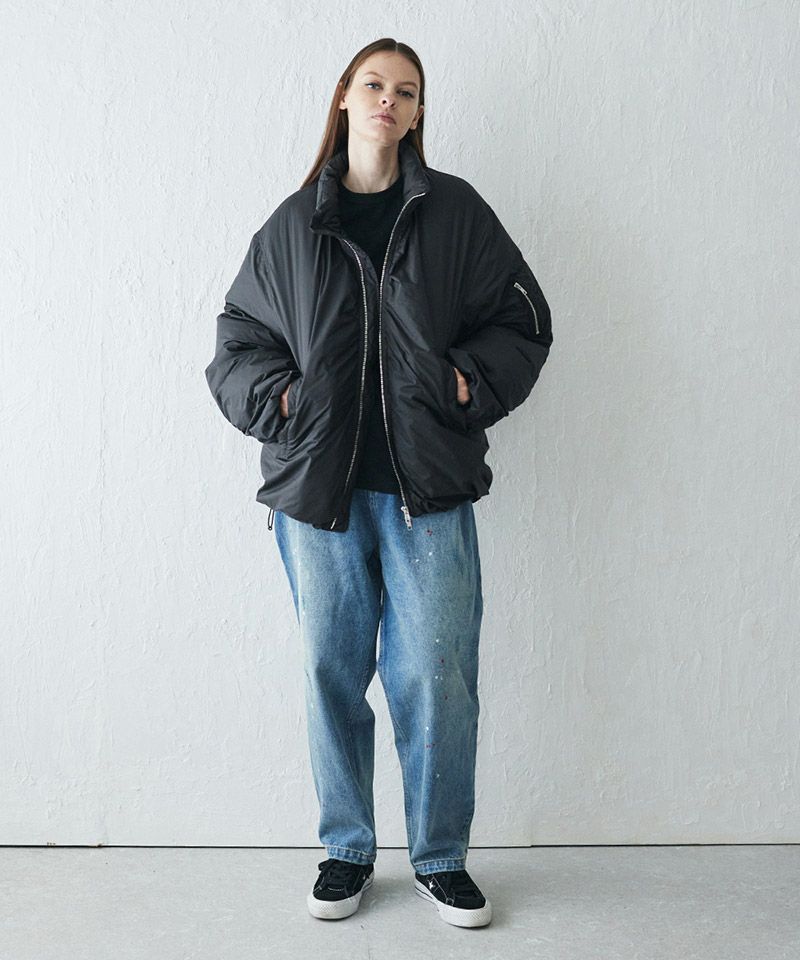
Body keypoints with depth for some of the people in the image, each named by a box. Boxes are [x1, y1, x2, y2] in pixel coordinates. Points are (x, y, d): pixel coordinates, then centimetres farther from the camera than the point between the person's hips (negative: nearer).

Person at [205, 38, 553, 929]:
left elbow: (523, 319, 11)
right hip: (317, 483, 2)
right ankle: (346, 851, 27)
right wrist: (276, 396, -3)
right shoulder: (293, 223, 9)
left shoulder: (456, 211, 7)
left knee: (436, 675, 1)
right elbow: (238, 338, 14)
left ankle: (441, 859, 21)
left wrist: (474, 380, -5)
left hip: (429, 486, -1)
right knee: (331, 670, 8)